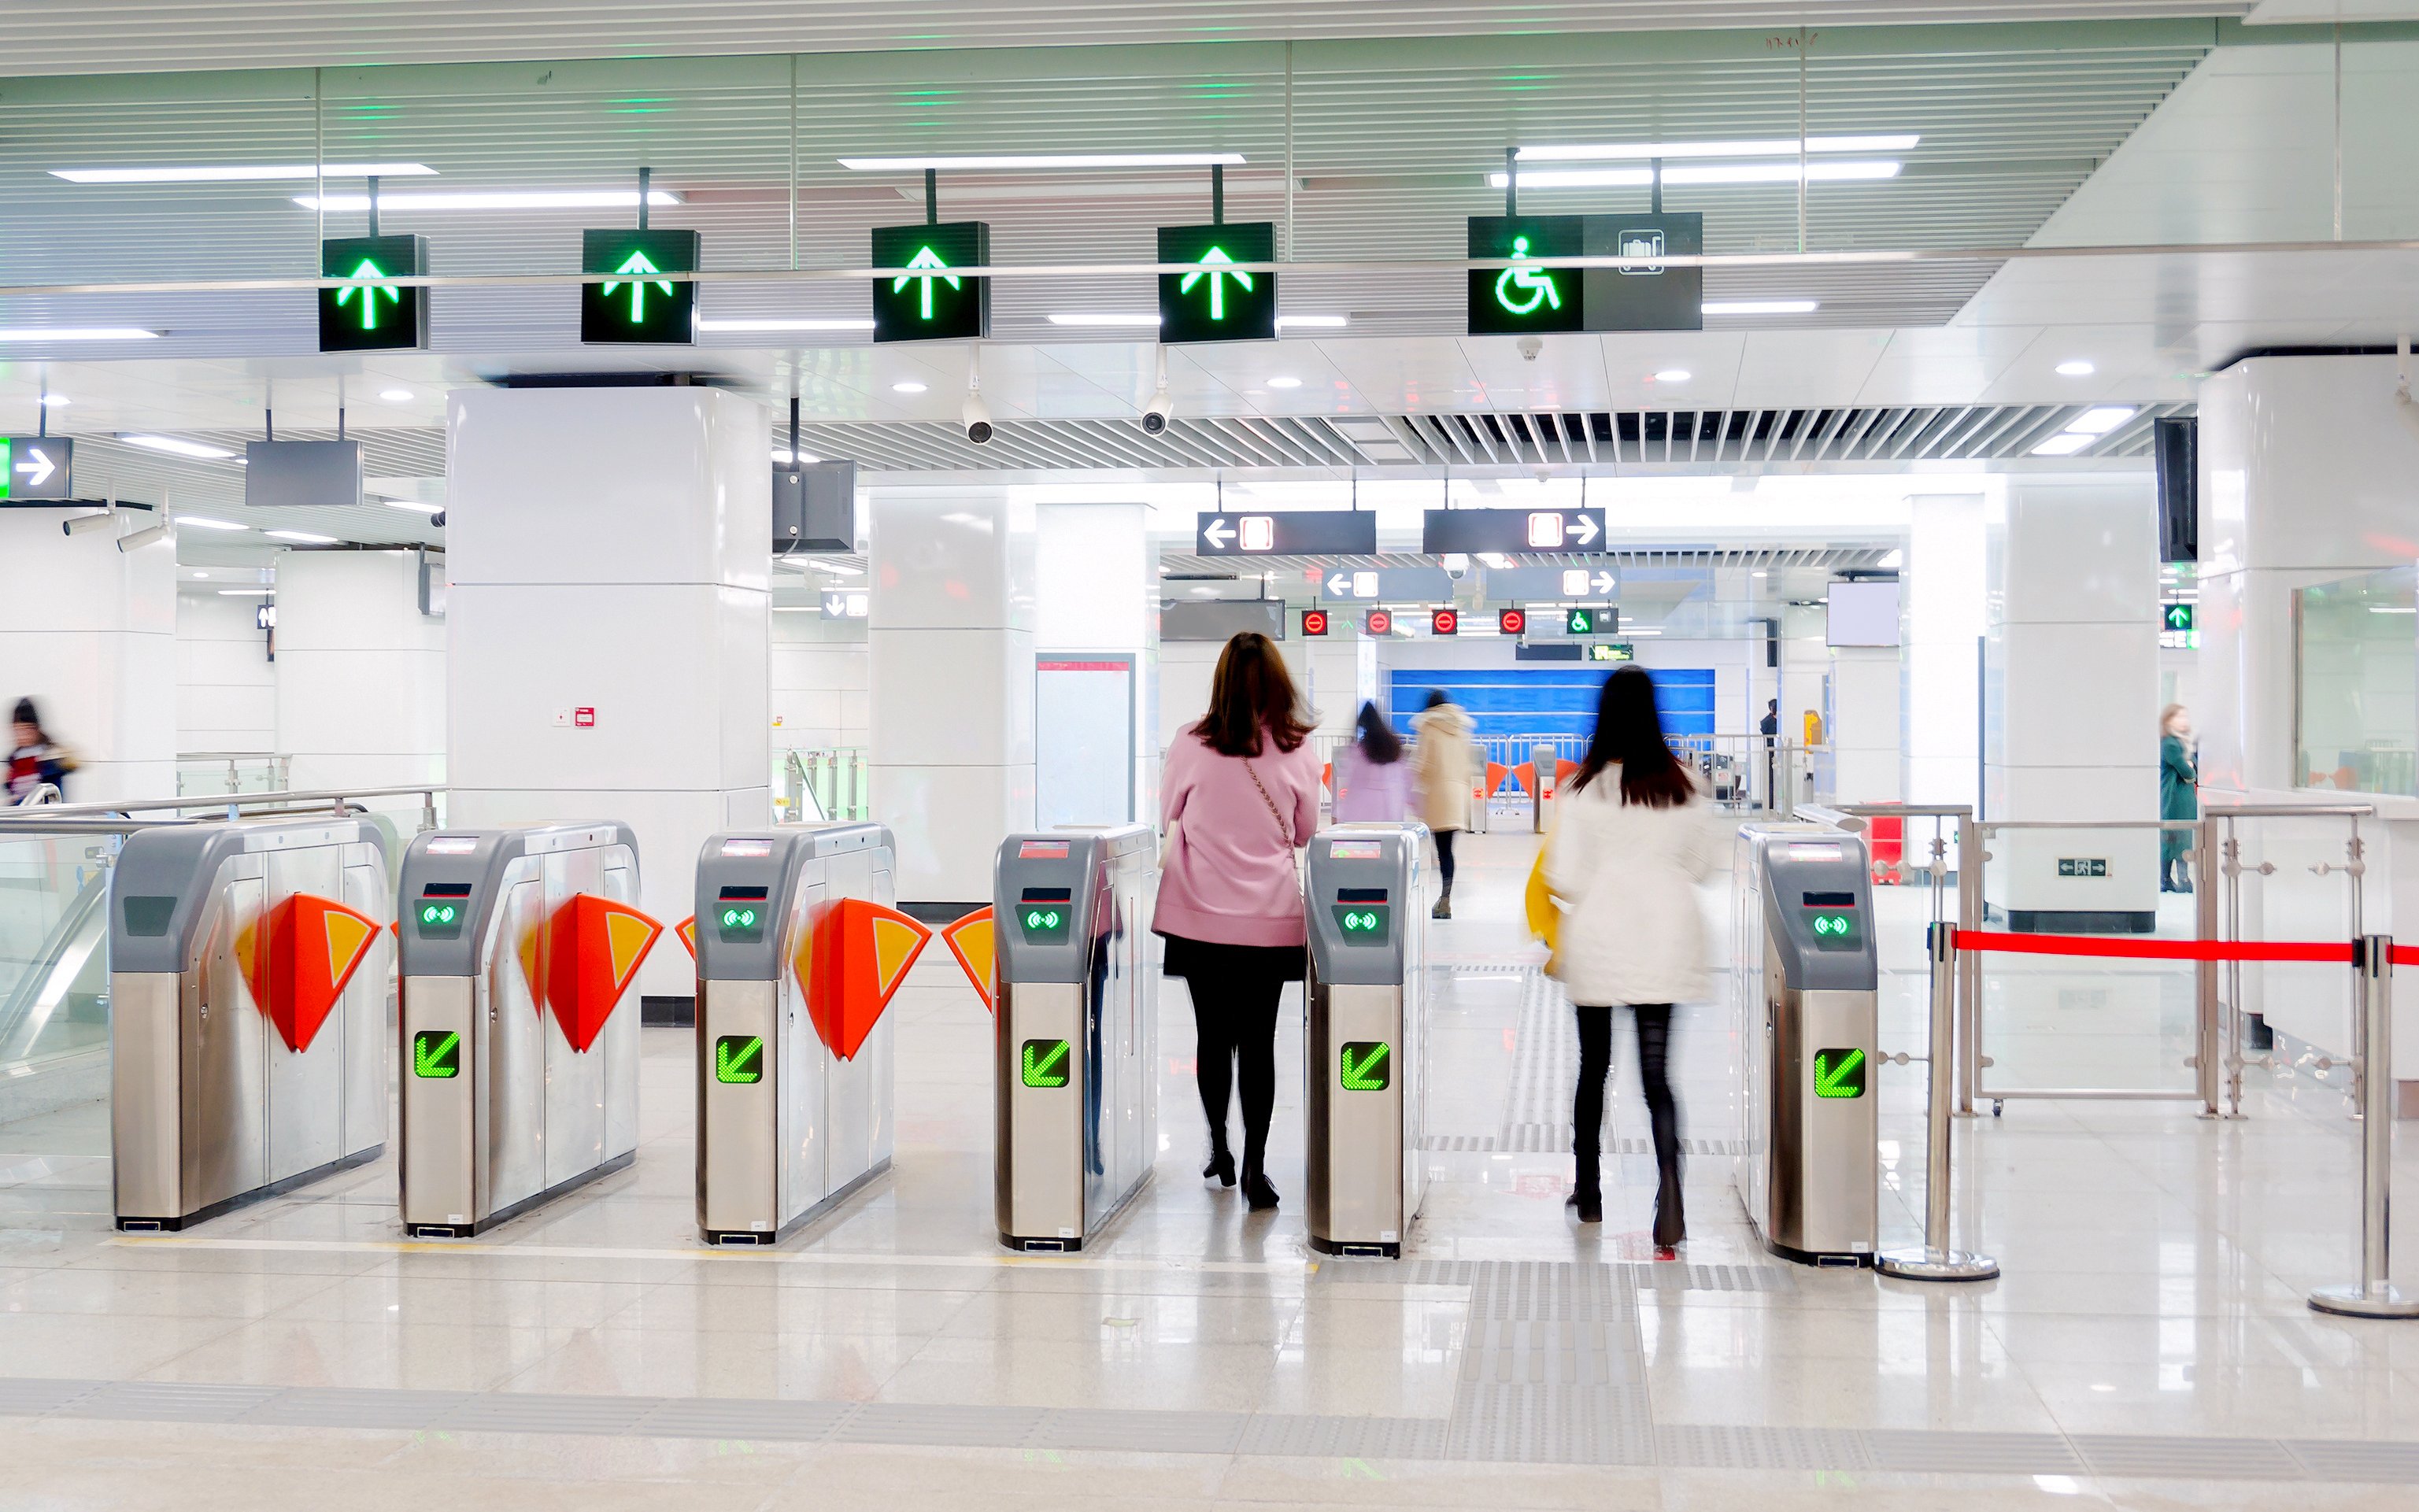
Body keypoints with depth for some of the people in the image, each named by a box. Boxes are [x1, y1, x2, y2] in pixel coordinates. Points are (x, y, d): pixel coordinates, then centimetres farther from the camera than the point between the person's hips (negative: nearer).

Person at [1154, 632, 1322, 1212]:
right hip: (1270, 920, 0)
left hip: (1199, 916, 0)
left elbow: (1168, 817, 7)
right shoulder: (1298, 748, -6)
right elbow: (1306, 832, 5)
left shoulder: (1191, 743, -7)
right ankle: (1254, 1169, 0)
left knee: (1213, 1035, 12)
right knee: (1258, 1041, 4)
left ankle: (1219, 1154, 22)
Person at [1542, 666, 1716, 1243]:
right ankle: (1669, 1193, -19)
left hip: (1599, 941, -2)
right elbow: (1701, 864, 9)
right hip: (1664, 941, 2)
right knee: (1657, 1072, 2)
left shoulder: (1586, 788, -11)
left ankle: (1588, 1192, 26)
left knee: (1593, 1067, 14)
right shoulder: (1682, 786, -2)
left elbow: (1563, 876, -11)